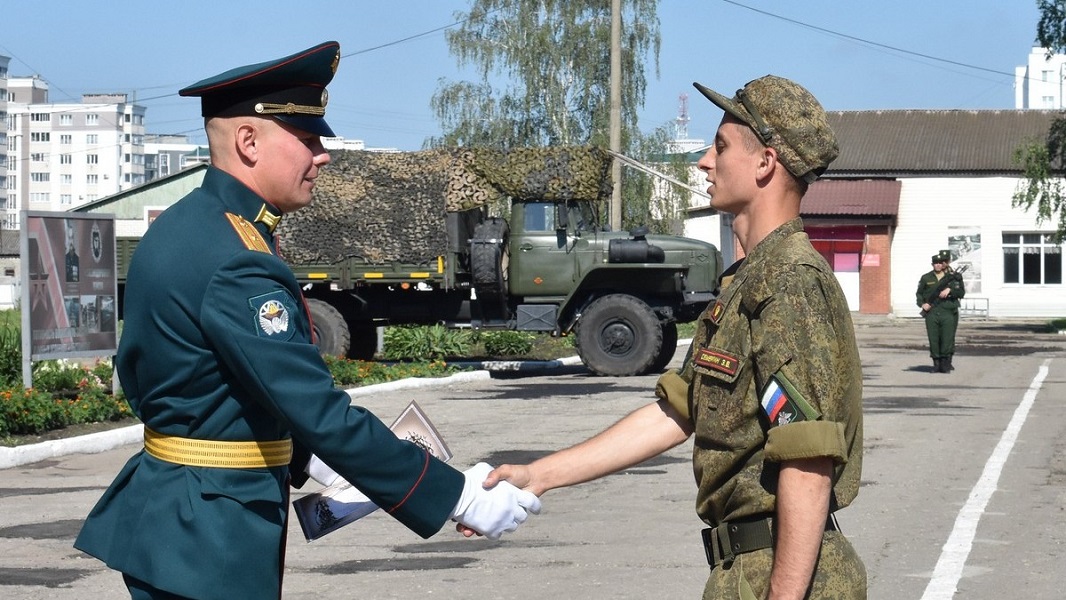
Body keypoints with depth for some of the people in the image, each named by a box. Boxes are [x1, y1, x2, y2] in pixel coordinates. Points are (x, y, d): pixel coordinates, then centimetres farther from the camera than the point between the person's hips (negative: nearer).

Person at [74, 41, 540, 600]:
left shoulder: (180, 227, 8)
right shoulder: (236, 265, -22)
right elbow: (323, 414, -25)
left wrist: (305, 461, 18)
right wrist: (459, 496, -22)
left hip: (165, 506, 10)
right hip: (209, 538, -10)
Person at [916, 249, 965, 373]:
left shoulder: (954, 277, 8)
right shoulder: (926, 278, 11)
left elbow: (961, 292, 3)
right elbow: (919, 293, 17)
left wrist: (949, 290, -13)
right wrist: (922, 303, -1)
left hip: (948, 313, -1)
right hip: (931, 313, 1)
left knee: (947, 339, -5)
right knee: (933, 340, 1)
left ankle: (946, 364, 4)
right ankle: (936, 364, 9)